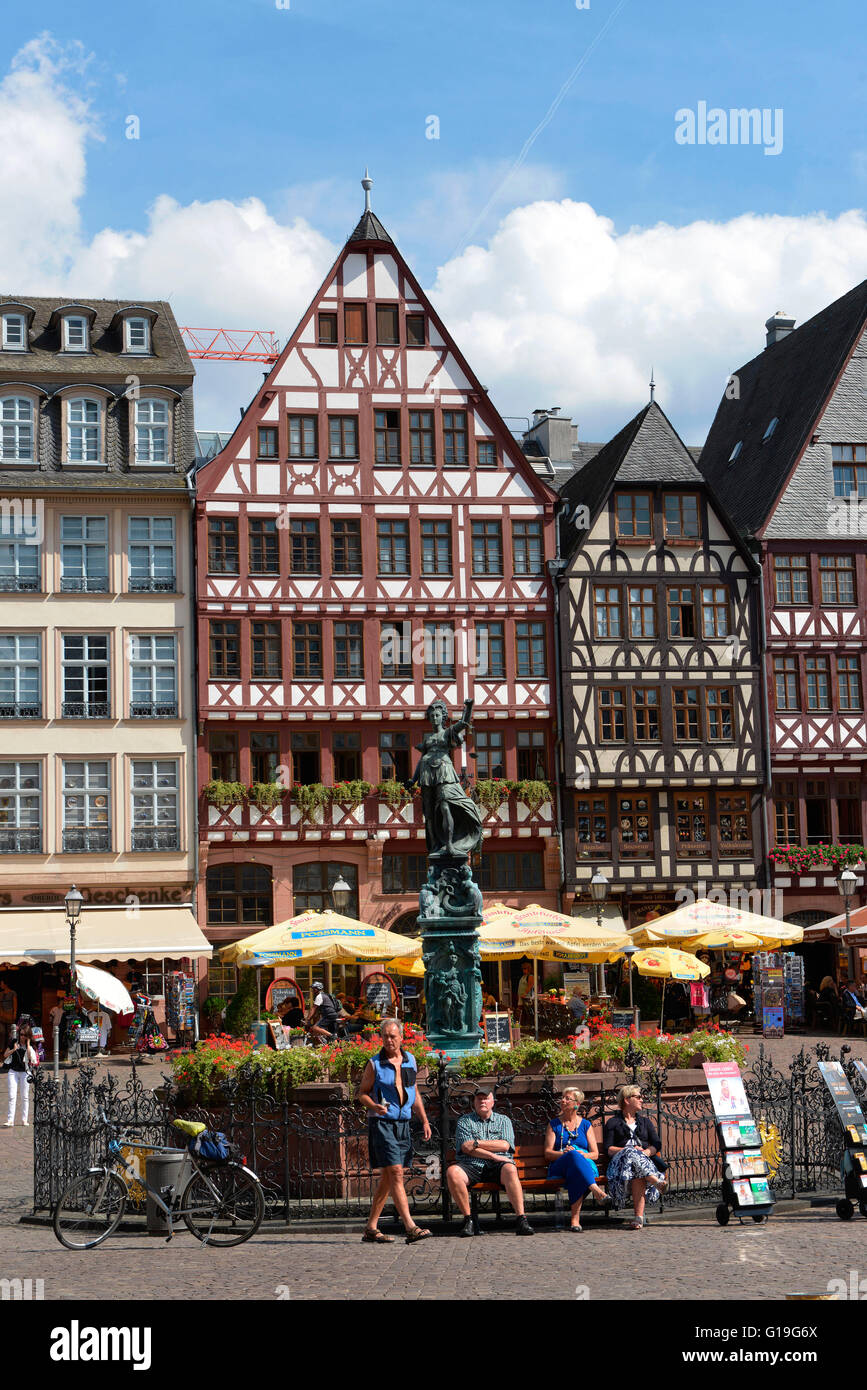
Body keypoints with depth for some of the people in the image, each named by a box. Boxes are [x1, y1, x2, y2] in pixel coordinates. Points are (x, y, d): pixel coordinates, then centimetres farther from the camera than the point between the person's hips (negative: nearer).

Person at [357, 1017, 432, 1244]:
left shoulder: (410, 1060, 10)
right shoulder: (375, 1064, -4)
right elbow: (362, 1092, 0)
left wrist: (424, 1120, 12)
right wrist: (374, 1106, -19)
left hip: (402, 1124, 6)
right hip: (381, 1123, -6)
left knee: (388, 1178, 8)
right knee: (396, 1173, -14)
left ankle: (371, 1229, 16)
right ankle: (411, 1228, -20)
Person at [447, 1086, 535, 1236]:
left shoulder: (503, 1120, 19)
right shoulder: (464, 1121, 16)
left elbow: (505, 1145, 1)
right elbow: (465, 1147, -1)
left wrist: (477, 1143, -6)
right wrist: (494, 1156, -11)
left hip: (497, 1167, 0)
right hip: (471, 1166, 0)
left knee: (510, 1169, -35)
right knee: (452, 1172, -32)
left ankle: (521, 1219, -39)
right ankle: (467, 1219, -22)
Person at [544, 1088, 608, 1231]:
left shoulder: (585, 1125, 20)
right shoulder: (554, 1125, 18)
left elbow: (595, 1154, 13)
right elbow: (548, 1153, 7)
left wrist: (583, 1154, -10)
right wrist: (563, 1153, -13)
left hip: (586, 1165, 0)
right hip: (559, 1168, 0)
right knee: (573, 1155, -37)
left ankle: (575, 1219, -48)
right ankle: (596, 1190, -54)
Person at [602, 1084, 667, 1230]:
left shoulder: (645, 1121, 28)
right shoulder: (613, 1123, 18)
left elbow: (657, 1145, 14)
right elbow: (607, 1149, 5)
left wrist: (646, 1152, -8)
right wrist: (626, 1150, -12)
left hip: (645, 1160, 2)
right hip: (619, 1161, -1)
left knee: (637, 1172, -38)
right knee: (631, 1153, -39)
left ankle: (639, 1217, -49)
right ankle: (656, 1181, -56)